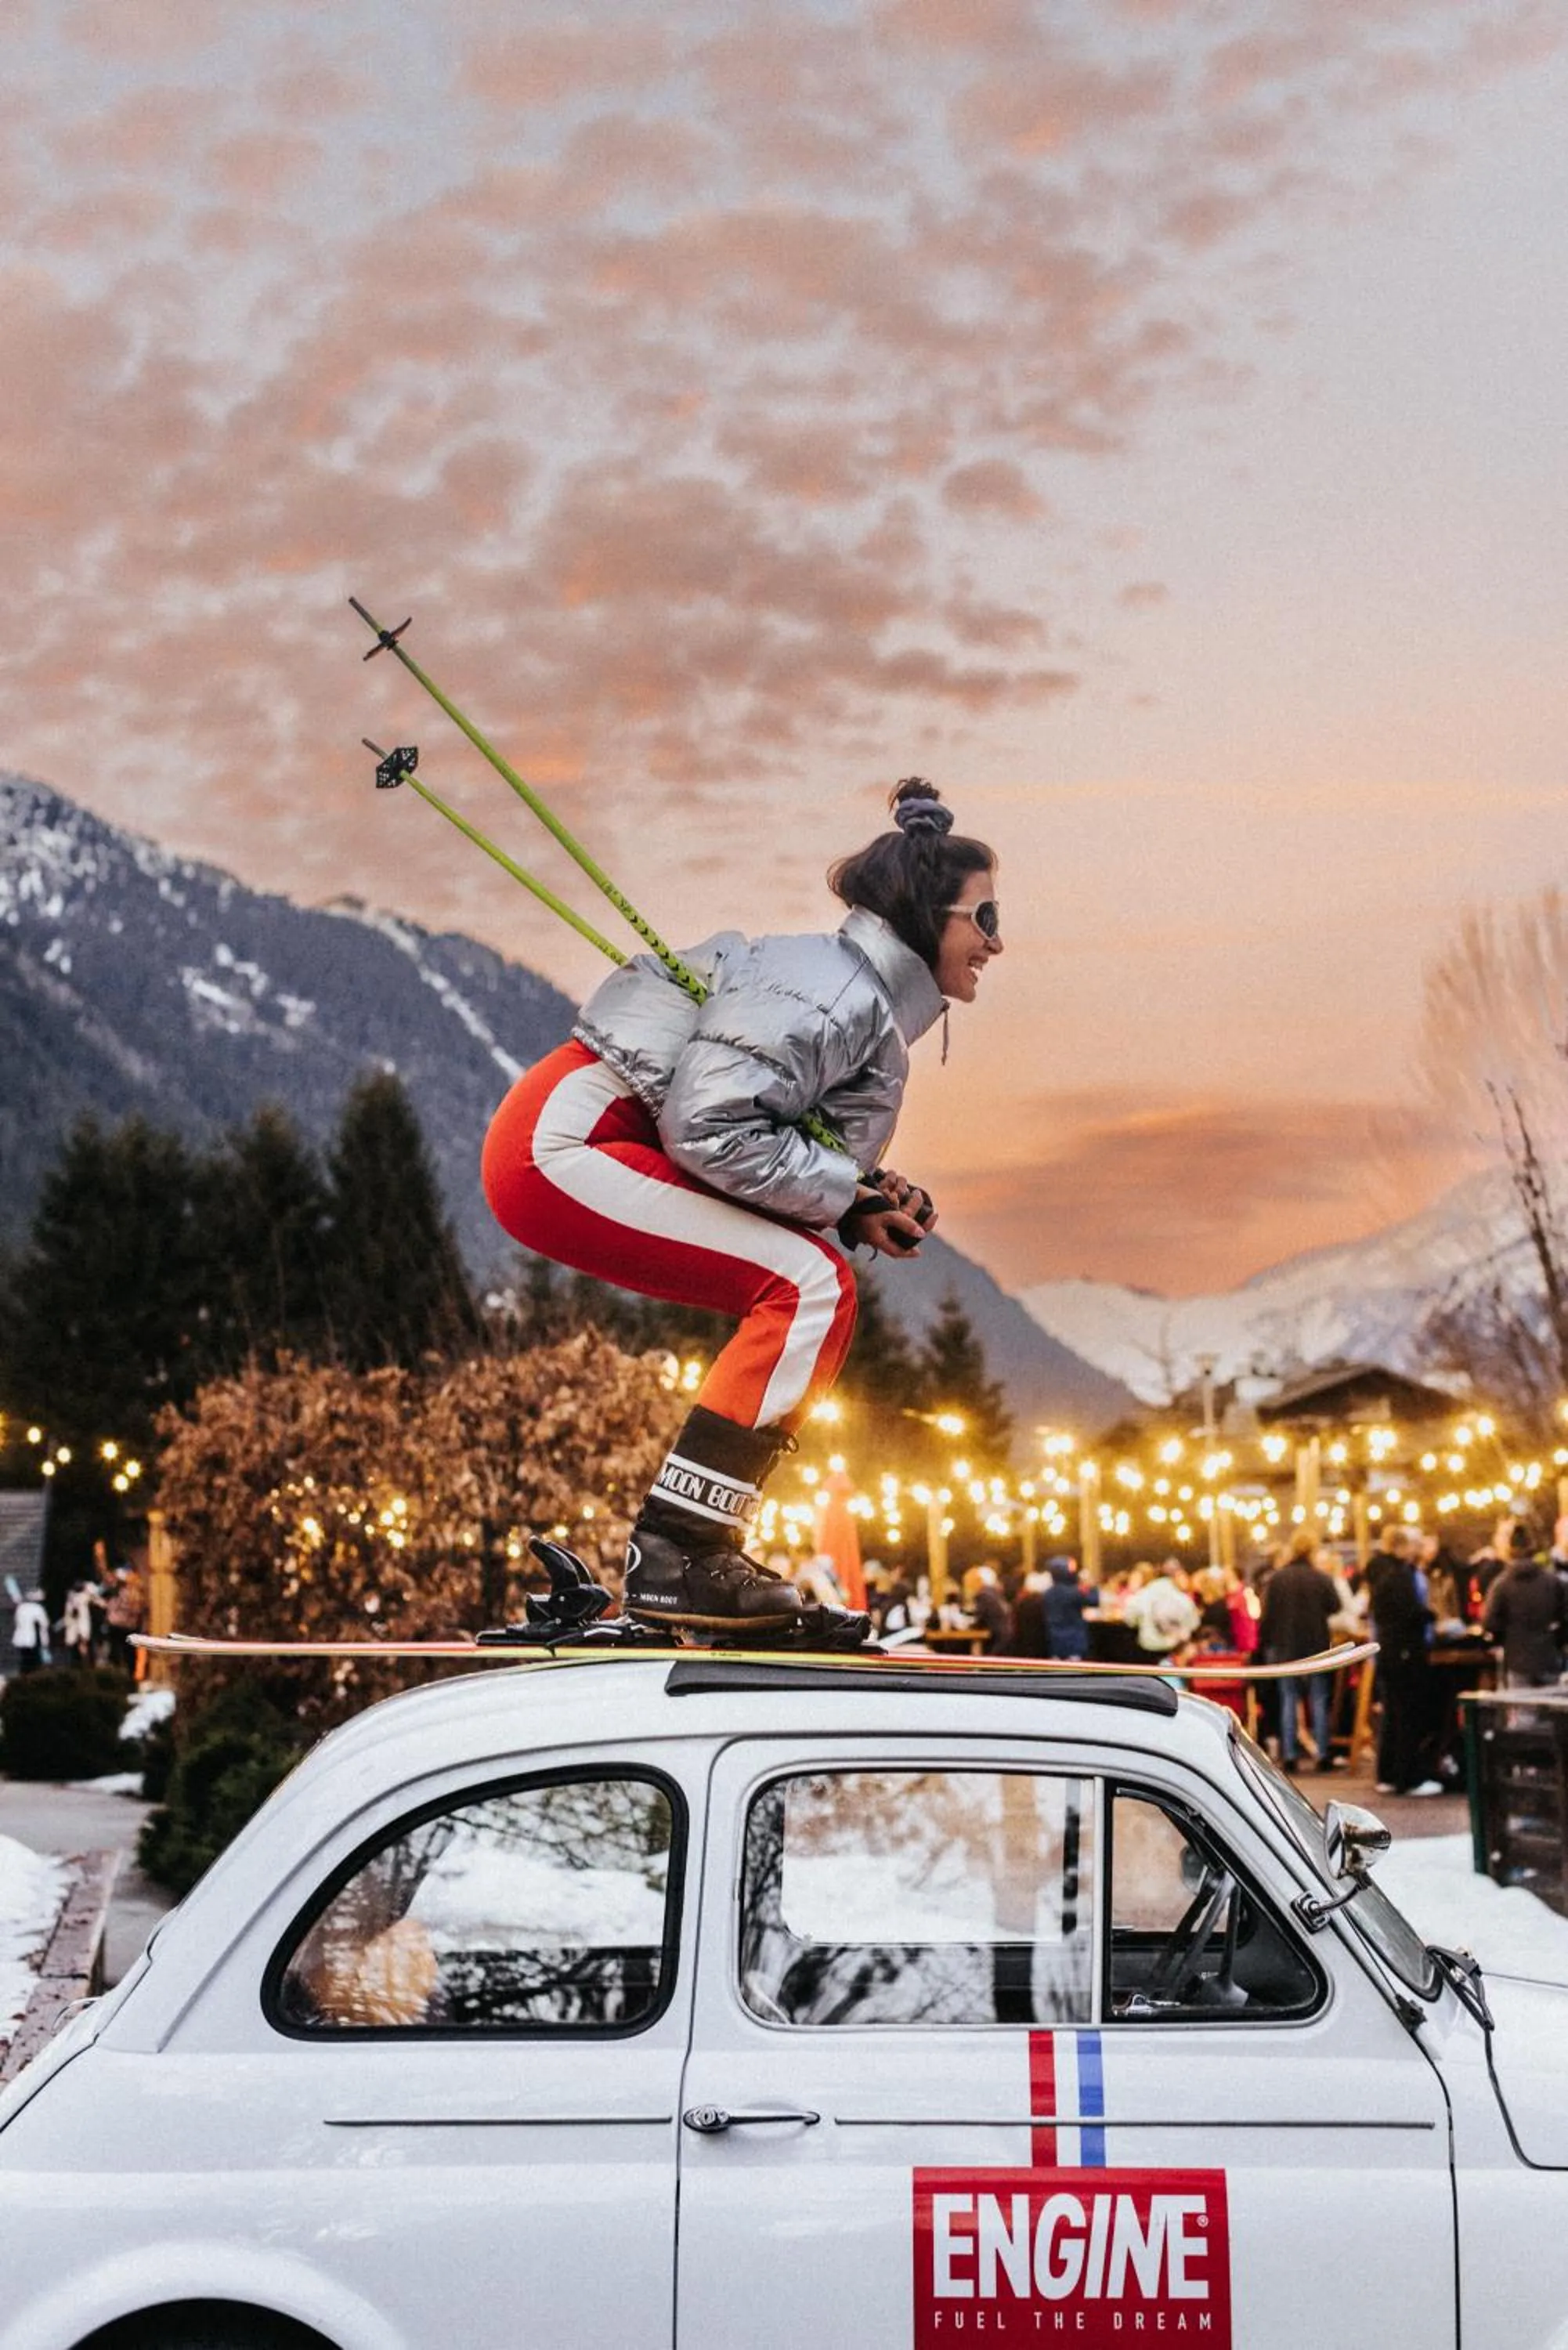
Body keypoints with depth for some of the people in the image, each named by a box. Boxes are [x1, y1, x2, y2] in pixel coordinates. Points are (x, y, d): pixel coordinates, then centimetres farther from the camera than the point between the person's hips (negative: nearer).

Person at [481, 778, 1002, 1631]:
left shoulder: (868, 1002, 16)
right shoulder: (837, 992, -16)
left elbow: (766, 1141, 15)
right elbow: (707, 1127, -24)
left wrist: (863, 1199, -2)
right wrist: (845, 1194, -15)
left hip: (594, 1145, 10)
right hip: (563, 1144, -10)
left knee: (813, 1282, 10)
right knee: (810, 1288, -16)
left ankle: (683, 1552, 9)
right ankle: (673, 1559, -14)